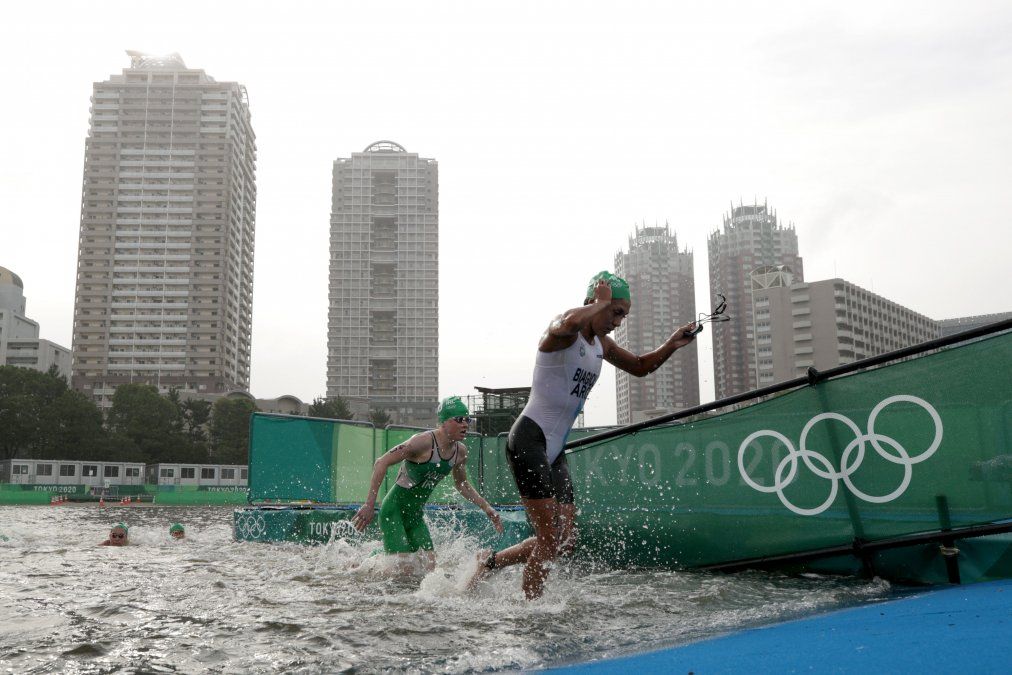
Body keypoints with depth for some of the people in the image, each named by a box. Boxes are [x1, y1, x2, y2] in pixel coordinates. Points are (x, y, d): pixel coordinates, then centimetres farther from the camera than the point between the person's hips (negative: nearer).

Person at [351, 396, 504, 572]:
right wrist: (369, 505, -26)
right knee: (403, 568, -16)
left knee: (429, 568, 0)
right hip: (393, 510, -7)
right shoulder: (424, 442, -22)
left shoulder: (461, 452, 1)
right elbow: (381, 463, -22)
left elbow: (461, 484, 21)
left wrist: (486, 507, 13)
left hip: (416, 516, 7)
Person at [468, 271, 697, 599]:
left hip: (555, 450, 9)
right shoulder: (562, 331, -13)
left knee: (565, 541, 8)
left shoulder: (601, 344, 15)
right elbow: (569, 323, -40)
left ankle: (491, 560, 24)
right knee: (550, 539, -10)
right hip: (529, 440, -9)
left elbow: (640, 367, 28)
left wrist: (671, 345, 10)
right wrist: (601, 302, -21)